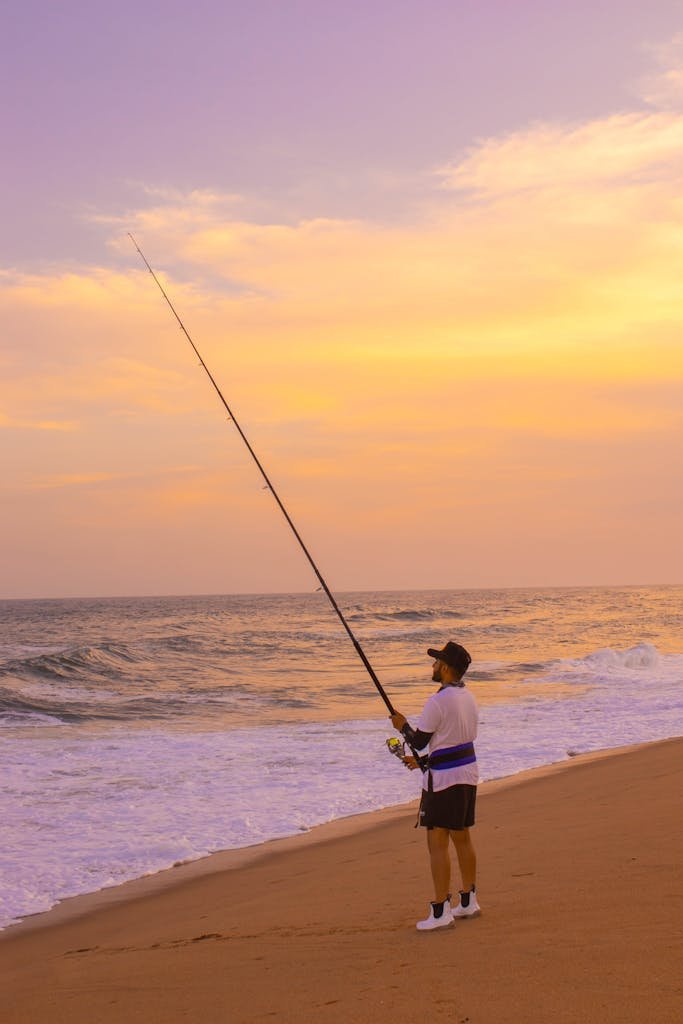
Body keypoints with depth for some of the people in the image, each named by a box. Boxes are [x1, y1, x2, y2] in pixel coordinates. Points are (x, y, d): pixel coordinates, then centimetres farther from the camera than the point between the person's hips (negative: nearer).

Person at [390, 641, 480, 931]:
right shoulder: (468, 697, 8)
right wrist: (424, 760, 21)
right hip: (468, 771, 9)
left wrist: (403, 726, 8)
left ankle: (441, 912, -5)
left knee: (437, 843, -5)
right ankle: (468, 901, 26)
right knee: (462, 838, 17)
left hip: (444, 777, -9)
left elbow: (418, 741, -12)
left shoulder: (437, 702, -19)